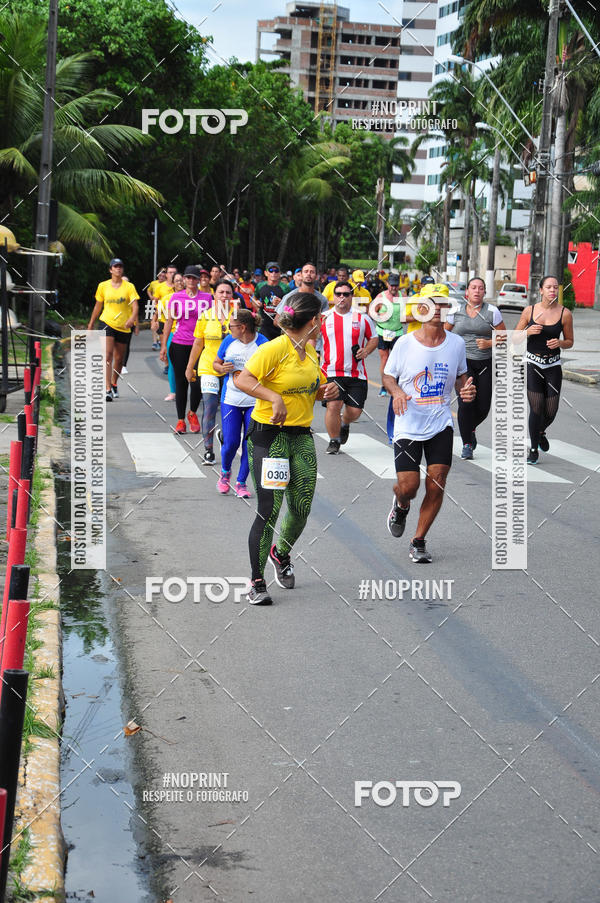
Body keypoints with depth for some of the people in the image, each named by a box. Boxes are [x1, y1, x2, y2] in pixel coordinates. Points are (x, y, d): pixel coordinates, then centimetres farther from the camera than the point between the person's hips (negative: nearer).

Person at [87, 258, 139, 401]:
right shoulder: (103, 286, 5)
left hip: (124, 326, 1)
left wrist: (133, 317, -29)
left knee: (119, 358, 11)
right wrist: (91, 324, 20)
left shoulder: (129, 286, 1)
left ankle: (114, 384, 34)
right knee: (108, 354, -17)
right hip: (107, 323, -1)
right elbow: (98, 306, 16)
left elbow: (135, 305, -9)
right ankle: (108, 389, -23)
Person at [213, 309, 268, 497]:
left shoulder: (262, 344, -9)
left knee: (250, 443, -1)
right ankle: (225, 472, 29)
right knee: (230, 442, -2)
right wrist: (222, 368, -6)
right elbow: (216, 363, 16)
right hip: (231, 399, 2)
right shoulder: (229, 341, 2)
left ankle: (241, 482, 15)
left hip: (254, 402, -2)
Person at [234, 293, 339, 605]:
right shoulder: (275, 348, -13)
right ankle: (257, 583, 2)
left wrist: (325, 390, 6)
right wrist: (274, 397, -29)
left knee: (302, 507, 5)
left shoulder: (310, 351, 12)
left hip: (302, 437, 7)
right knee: (269, 510, -9)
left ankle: (281, 553, 36)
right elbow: (241, 379, -19)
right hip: (269, 435, -7)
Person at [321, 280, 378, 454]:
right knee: (333, 405, -16)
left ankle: (345, 424, 39)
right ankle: (334, 441, 5)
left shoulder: (362, 318, 4)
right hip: (332, 372, -1)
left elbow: (374, 338, 15)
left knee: (355, 410, 1)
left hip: (356, 373, 1)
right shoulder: (324, 318, 4)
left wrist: (366, 351, -5)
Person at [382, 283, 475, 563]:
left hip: (441, 424, 2)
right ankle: (401, 506, 33)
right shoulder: (404, 343, -5)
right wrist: (396, 391, -15)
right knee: (408, 486, -6)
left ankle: (419, 541, 13)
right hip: (408, 425, -2)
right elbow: (388, 375, 6)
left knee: (436, 486, -5)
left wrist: (466, 389, -7)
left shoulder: (456, 343, 1)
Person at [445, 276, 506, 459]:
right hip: (462, 361, -1)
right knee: (466, 402, -17)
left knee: (483, 407, 1)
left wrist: (489, 343, -11)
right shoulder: (456, 310, 3)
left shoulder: (492, 311, 1)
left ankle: (471, 429, 35)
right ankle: (467, 444, -5)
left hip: (486, 363, 1)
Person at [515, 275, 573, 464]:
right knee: (536, 408, -8)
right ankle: (534, 450, 8)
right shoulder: (529, 311, -1)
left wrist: (559, 343, -14)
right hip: (532, 363, -1)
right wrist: (528, 331, -15)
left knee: (551, 411, 2)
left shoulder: (565, 314, -2)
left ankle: (541, 432, 38)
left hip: (553, 366, 1)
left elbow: (570, 342, 8)